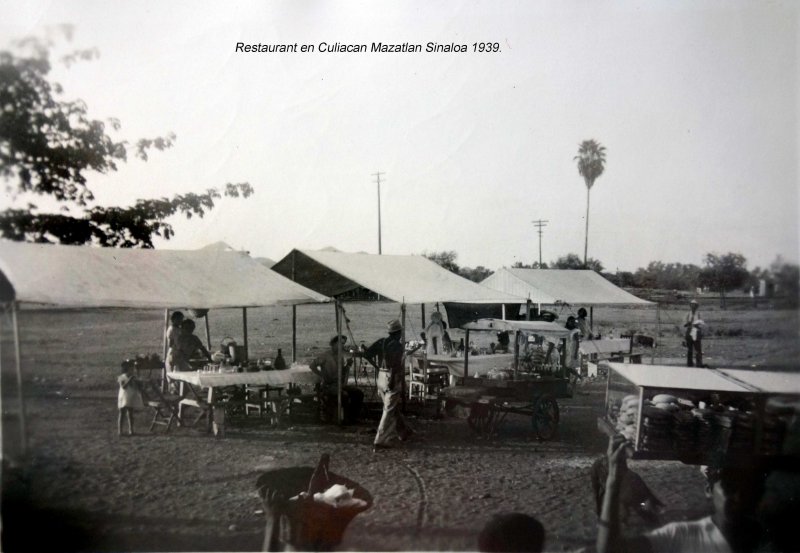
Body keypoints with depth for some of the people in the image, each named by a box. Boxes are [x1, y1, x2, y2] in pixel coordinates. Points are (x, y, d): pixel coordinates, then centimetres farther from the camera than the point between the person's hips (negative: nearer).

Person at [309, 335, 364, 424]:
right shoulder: (325, 355, -8)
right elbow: (312, 365, -14)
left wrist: (348, 365, 0)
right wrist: (323, 377, -15)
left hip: (339, 384, 8)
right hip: (328, 385, -7)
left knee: (359, 393, -8)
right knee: (344, 394, -32)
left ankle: (353, 417, 2)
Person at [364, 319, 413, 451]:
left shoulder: (381, 342, 6)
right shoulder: (398, 345, -12)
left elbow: (367, 354, -1)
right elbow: (395, 363, -25)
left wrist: (377, 366, 8)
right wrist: (392, 381, -19)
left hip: (381, 377, 7)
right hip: (393, 379, -7)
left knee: (393, 407, 21)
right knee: (389, 410, -1)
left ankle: (404, 432, 38)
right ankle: (380, 442, -1)